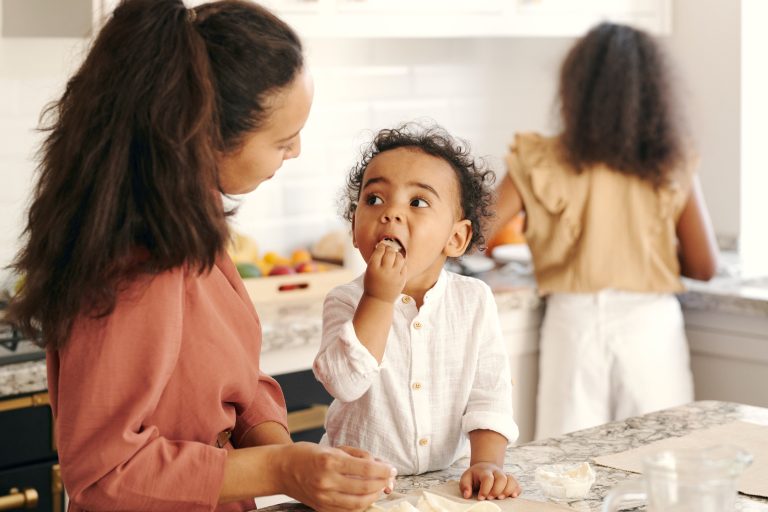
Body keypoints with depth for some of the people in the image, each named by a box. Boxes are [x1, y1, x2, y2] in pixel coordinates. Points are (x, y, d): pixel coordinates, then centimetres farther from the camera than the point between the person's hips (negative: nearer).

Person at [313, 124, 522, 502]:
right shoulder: (346, 302, -6)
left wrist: (487, 463, -15)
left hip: (444, 479, 2)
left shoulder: (474, 301, 0)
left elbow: (489, 394, -2)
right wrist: (379, 299, -22)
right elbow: (346, 383, -21)